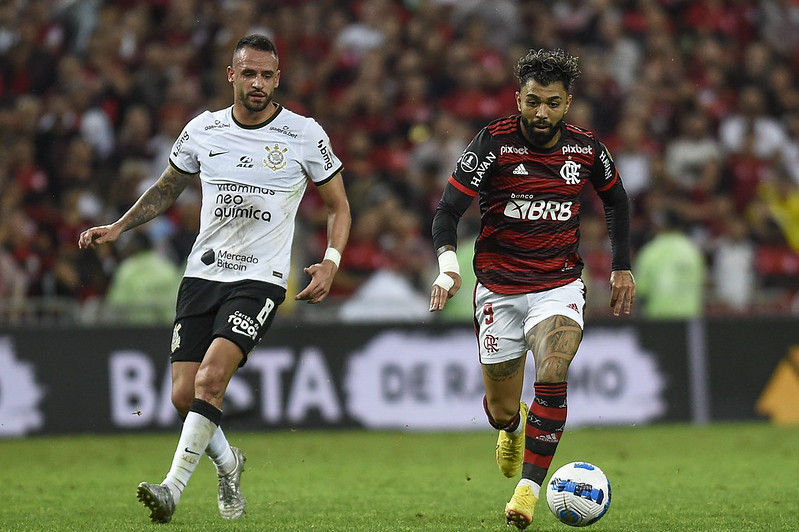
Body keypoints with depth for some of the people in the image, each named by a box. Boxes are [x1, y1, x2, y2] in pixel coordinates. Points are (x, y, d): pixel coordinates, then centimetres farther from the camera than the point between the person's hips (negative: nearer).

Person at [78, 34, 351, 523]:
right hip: (202, 275, 4)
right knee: (184, 395, -2)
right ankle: (228, 463, 28)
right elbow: (167, 189, 21)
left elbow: (339, 206, 7)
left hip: (260, 280, -4)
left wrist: (331, 262, -8)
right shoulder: (203, 130, 4)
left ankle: (173, 487, -22)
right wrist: (119, 227, 9)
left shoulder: (305, 135, -3)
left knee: (211, 377, -24)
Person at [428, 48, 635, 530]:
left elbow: (617, 201, 18)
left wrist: (623, 268, 15)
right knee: (501, 412, 7)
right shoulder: (494, 142, -12)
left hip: (560, 287, 1)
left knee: (552, 375, -27)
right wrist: (448, 266, -33)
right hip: (499, 288, 0)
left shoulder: (587, 148, -2)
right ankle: (514, 426, 46)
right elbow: (448, 209, -15)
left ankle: (529, 490, -24)